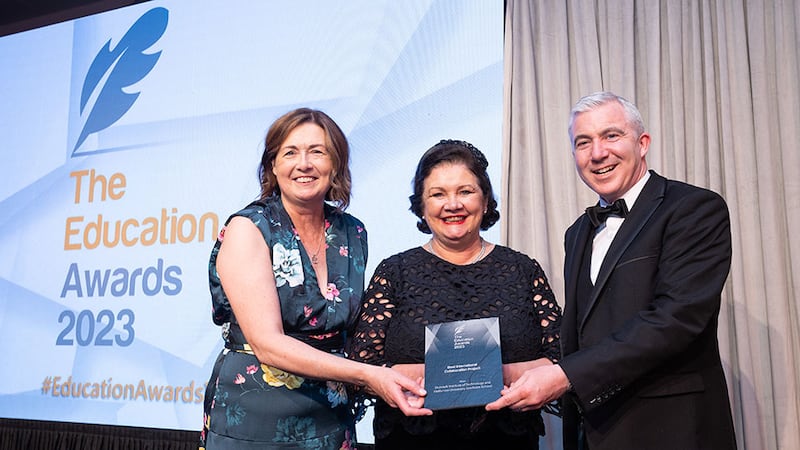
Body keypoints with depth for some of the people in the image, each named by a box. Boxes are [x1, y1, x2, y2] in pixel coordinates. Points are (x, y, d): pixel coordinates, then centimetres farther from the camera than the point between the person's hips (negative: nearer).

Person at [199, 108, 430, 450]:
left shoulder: (353, 234, 2)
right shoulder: (248, 228, -12)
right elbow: (267, 343, -21)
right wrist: (367, 375, -28)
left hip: (330, 422, 5)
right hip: (253, 422, -4)